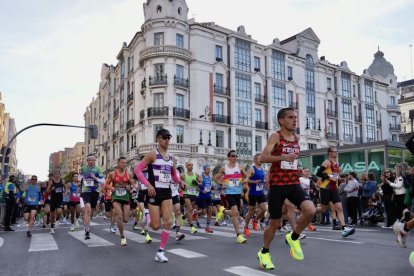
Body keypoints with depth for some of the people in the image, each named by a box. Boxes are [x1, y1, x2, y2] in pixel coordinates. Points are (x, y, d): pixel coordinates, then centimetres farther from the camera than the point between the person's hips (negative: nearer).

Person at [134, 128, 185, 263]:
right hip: (154, 192, -5)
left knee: (168, 222, -8)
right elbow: (137, 169, -12)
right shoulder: (152, 154, -7)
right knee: (156, 226, -2)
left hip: (167, 192, 5)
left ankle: (160, 252, 5)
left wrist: (180, 182, 0)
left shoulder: (171, 157, 11)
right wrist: (148, 184, -21)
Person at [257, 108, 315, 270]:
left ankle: (293, 238, 7)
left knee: (310, 210, -21)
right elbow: (263, 158, -20)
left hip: (294, 183, 5)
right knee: (275, 223, 4)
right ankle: (264, 253, 30)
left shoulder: (296, 138, 11)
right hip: (277, 185, -5)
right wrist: (282, 157, -32)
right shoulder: (276, 136, -8)